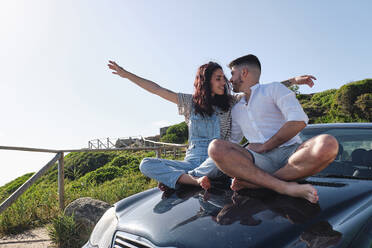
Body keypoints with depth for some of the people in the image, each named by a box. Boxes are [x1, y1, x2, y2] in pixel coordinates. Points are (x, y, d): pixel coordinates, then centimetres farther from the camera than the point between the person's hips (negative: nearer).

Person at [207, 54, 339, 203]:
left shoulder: (274, 89, 10)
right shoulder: (236, 110, 27)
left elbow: (299, 121, -7)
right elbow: (231, 141, 32)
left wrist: (264, 147, -6)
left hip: (290, 153, -2)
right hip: (260, 160, 3)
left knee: (328, 144, -34)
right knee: (215, 147, -25)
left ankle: (253, 182, -31)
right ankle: (284, 187, -32)